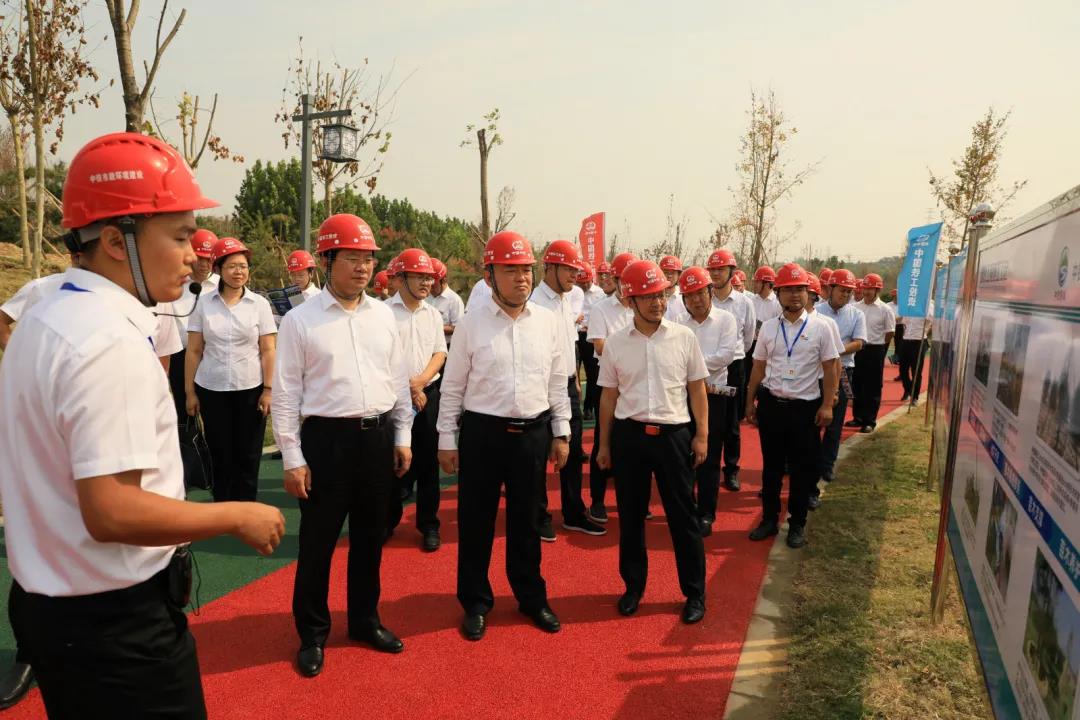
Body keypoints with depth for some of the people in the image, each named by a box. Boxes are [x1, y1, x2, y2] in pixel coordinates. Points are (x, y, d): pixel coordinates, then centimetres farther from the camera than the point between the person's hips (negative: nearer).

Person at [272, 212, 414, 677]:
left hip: (379, 436, 4)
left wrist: (403, 437, 9)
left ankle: (364, 619, 35)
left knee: (370, 535, 16)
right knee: (318, 540, 7)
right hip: (327, 437, -4)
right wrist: (293, 459, -8)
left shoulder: (383, 314, 6)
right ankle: (312, 633, 26)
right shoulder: (301, 320, -6)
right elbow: (286, 393, -6)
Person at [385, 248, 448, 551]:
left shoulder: (433, 314, 10)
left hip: (428, 393, 3)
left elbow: (440, 353, 7)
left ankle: (429, 524, 15)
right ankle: (389, 520, 22)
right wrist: (408, 389, -10)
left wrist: (420, 380, -10)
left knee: (427, 460, 6)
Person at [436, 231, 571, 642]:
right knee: (475, 520, 9)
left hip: (533, 433, 2)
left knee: (527, 520, 15)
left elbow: (557, 382, 8)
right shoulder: (472, 323, -5)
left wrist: (561, 434, 8)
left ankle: (531, 597, 33)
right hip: (482, 432, -2)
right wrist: (446, 441, -2)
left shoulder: (547, 321, 2)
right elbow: (453, 387, -1)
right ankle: (475, 603, 27)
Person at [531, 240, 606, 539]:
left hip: (569, 386, 8)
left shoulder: (567, 301, 10)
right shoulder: (535, 302, -16)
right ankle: (540, 517, 20)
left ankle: (573, 514, 28)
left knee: (573, 452, 15)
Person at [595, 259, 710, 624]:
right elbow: (609, 396, 7)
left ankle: (695, 592, 22)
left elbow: (697, 389, 5)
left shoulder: (684, 337, -1)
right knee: (630, 515, 12)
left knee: (683, 515, 6)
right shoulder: (615, 343, 1)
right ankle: (633, 585, 30)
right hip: (628, 435, 1)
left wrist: (702, 435, 1)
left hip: (673, 434, -1)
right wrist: (604, 445, 9)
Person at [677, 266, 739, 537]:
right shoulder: (680, 325, 6)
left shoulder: (726, 319, -2)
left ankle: (706, 514, 14)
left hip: (714, 397, -3)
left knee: (709, 458, 3)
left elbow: (726, 355, -13)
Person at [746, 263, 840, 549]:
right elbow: (758, 367, 9)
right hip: (771, 404, 2)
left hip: (805, 407, -2)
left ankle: (797, 524, 22)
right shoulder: (768, 327, 3)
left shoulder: (820, 326, -4)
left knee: (803, 468, 8)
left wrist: (827, 405, -7)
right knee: (771, 465, 12)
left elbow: (830, 368, -2)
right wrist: (750, 402, 9)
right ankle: (769, 518, 25)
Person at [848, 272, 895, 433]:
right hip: (857, 349, 4)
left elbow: (889, 333, -2)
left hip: (875, 351, -4)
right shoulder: (856, 307, 3)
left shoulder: (884, 309, -8)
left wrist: (877, 347, 5)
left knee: (873, 387, 2)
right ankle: (858, 417, 23)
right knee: (857, 385, 11)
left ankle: (870, 420, 9)